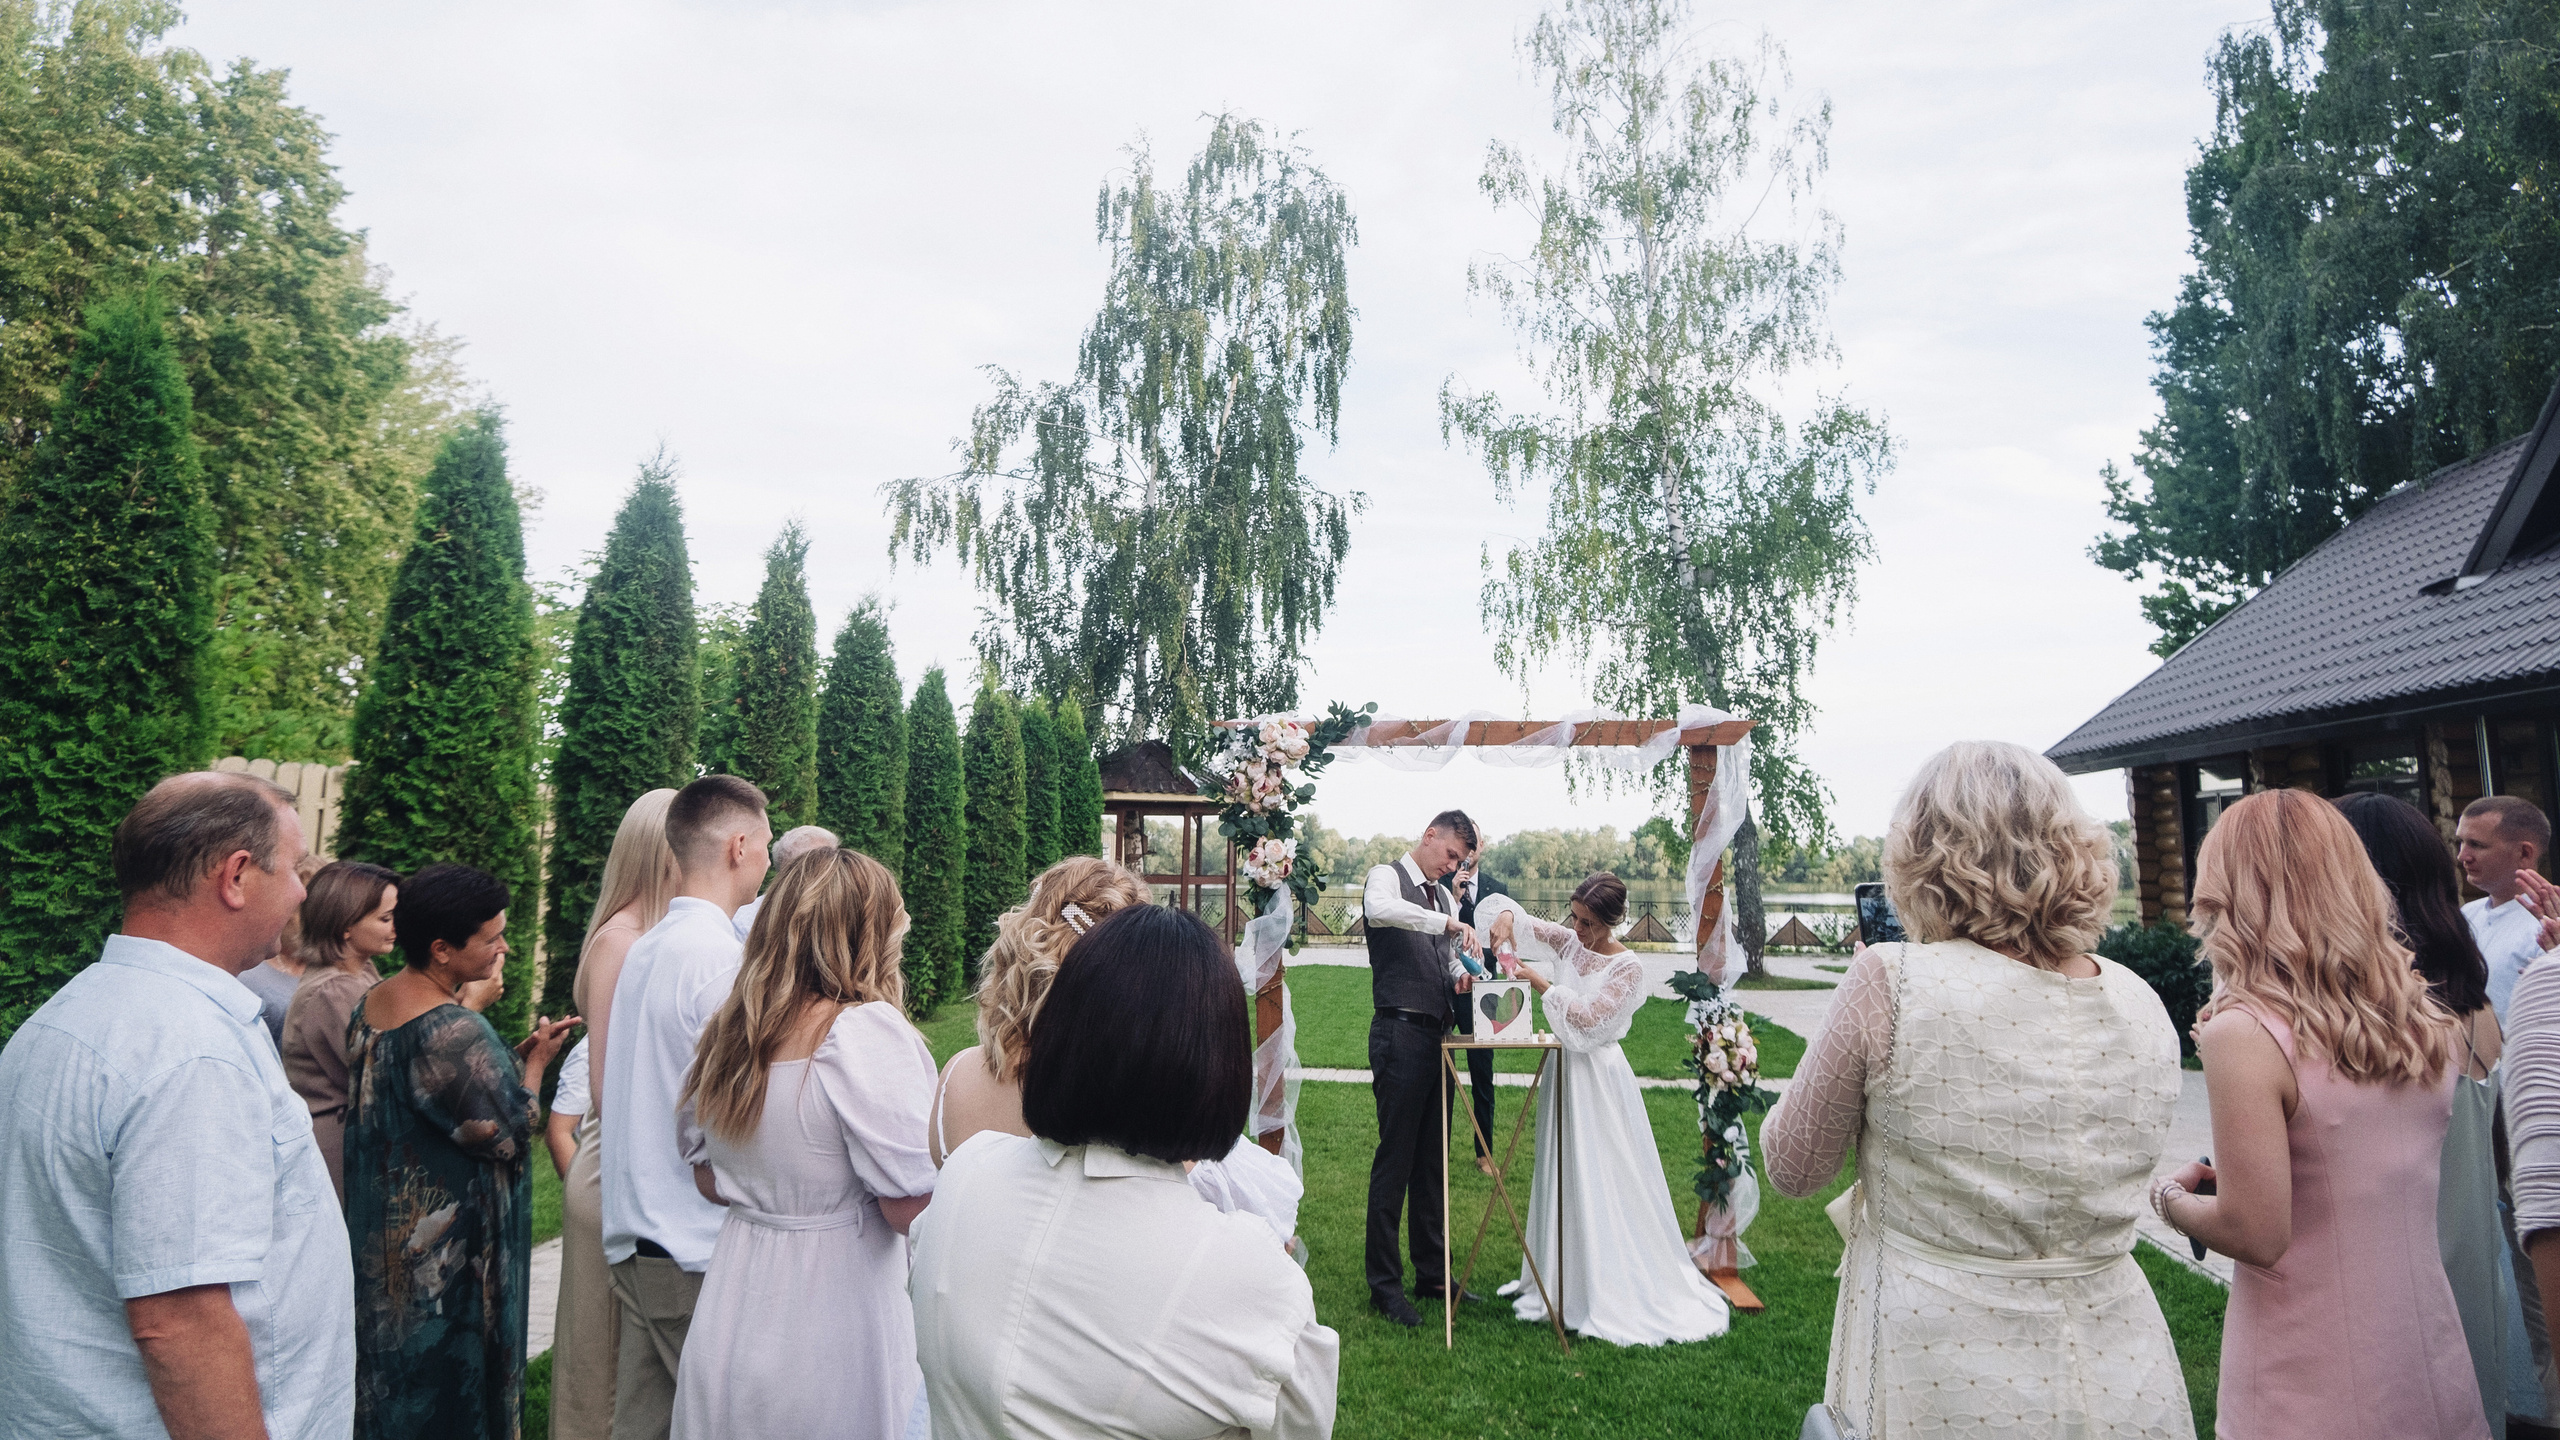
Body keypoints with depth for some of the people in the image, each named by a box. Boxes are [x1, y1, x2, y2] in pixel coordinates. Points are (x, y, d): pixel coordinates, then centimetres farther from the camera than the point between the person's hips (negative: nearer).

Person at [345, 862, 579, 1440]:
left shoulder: (373, 1002, 2)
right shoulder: (454, 1029, -27)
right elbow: (507, 1133, -20)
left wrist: (514, 1056, 1)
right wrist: (534, 1062, -7)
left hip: (383, 1234, 9)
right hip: (448, 1253, -9)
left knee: (395, 1380, 21)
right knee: (449, 1383, 6)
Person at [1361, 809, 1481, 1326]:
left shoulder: (1441, 895, 19)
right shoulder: (1386, 876, -5)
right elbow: (1379, 911, -30)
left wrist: (1459, 976, 5)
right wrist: (1449, 923, -31)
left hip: (1437, 1038, 8)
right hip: (1401, 1036, -8)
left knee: (1431, 1162, 15)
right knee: (1394, 1162, -3)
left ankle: (1432, 1273, 25)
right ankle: (1385, 1284, 6)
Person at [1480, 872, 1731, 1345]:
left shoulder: (1627, 968, -13)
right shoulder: (1567, 943, 2)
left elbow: (1587, 1018, -21)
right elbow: (1508, 909, 5)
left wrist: (1540, 983, -19)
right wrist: (1504, 917, -18)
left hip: (1598, 1079, -6)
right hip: (1563, 1072, 6)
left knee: (1601, 1185, -2)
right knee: (1560, 1177, 13)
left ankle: (1613, 1294, 9)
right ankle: (1560, 1283, 26)